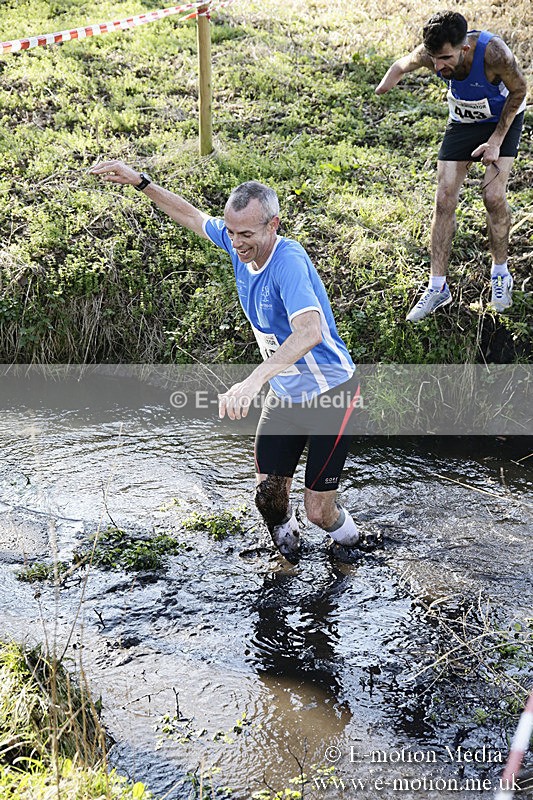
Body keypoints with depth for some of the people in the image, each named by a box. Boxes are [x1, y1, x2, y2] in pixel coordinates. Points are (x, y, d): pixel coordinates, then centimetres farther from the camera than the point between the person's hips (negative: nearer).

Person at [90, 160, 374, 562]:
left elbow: (309, 332, -47)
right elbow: (193, 216, 14)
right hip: (284, 395, 7)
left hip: (331, 395, -7)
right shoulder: (240, 244, -7)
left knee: (319, 510, -1)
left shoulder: (288, 261, -31)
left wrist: (253, 381, -57)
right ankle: (286, 537, 37)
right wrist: (140, 182, 10)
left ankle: (350, 541, 33)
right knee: (268, 493, 4)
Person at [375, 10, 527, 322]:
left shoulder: (493, 52, -38)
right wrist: (382, 89, -27)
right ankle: (438, 288, 4)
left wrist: (496, 140, -19)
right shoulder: (430, 53, -27)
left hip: (503, 119, -3)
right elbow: (402, 65, -4)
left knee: (494, 196, -15)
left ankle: (501, 273, 10)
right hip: (463, 120, 3)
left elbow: (519, 90, -19)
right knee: (445, 200, -5)